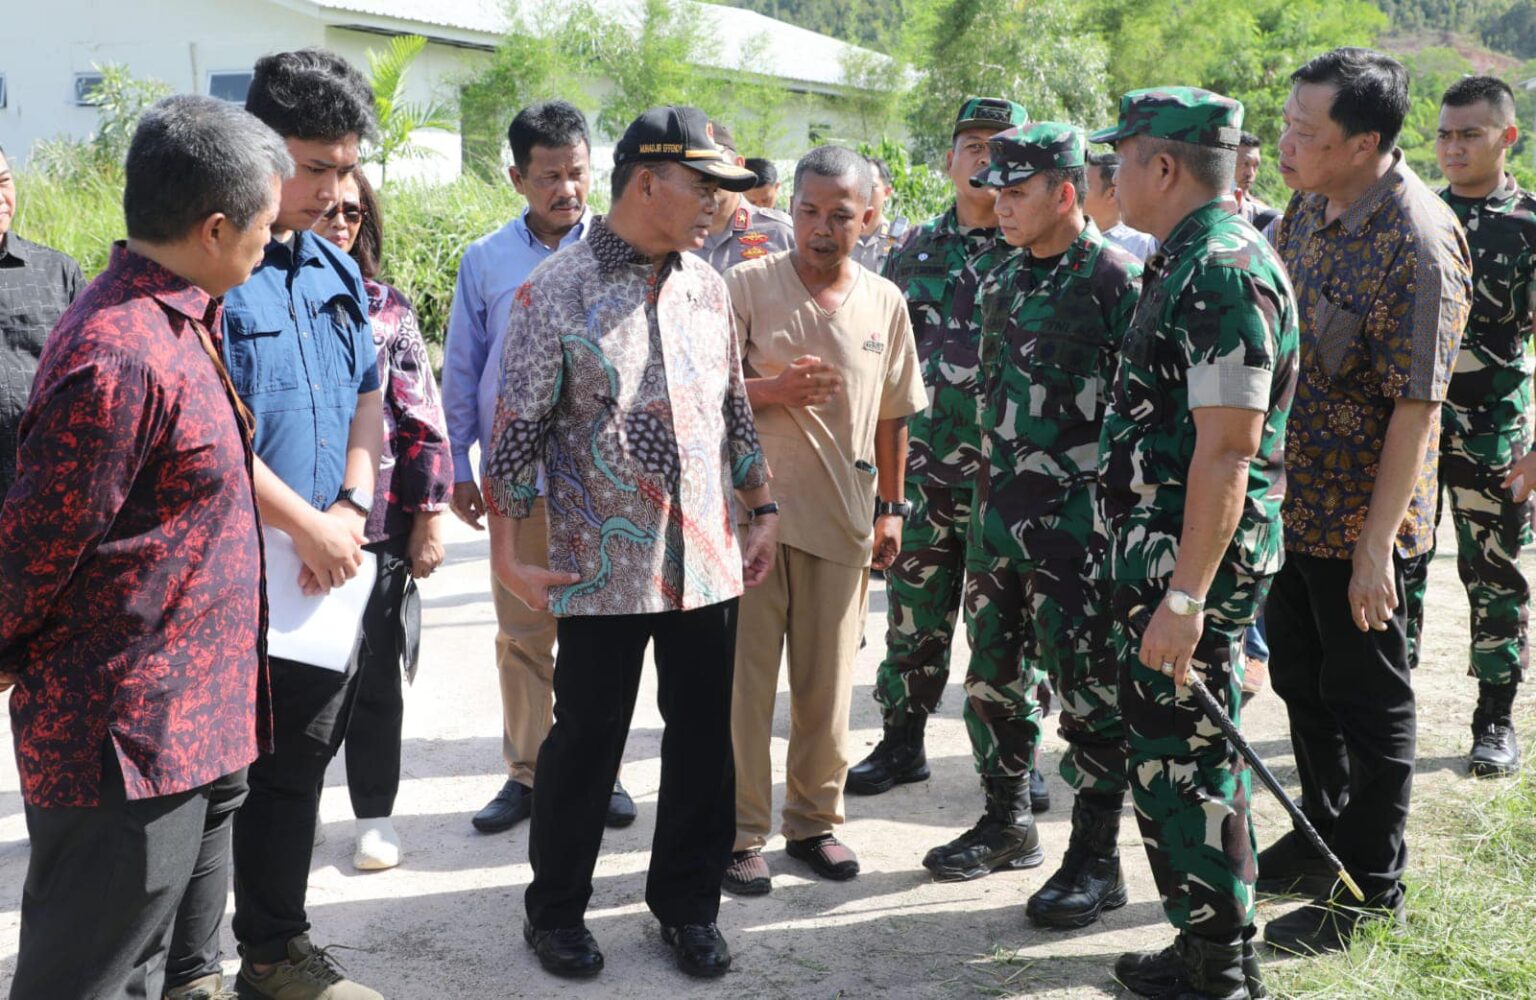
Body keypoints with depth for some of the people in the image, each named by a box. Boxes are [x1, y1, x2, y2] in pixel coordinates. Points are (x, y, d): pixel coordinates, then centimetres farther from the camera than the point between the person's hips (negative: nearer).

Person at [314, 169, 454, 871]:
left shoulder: (386, 305, 5)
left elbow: (422, 418, 5)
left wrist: (430, 514, 0)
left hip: (379, 521, 1)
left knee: (375, 672, 9)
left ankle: (374, 813, 22)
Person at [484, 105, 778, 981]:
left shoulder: (707, 286, 8)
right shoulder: (555, 290, -9)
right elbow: (519, 429, -7)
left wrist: (764, 509, 13)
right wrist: (509, 555, -8)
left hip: (708, 562, 5)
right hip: (604, 570, -5)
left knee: (705, 741, 11)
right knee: (587, 743, 7)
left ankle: (688, 901, 29)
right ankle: (556, 909, 26)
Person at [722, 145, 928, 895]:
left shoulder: (885, 302, 7)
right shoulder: (745, 286, -5)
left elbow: (892, 415, 14)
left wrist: (890, 507, 12)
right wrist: (773, 391, -21)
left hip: (842, 516, 3)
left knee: (828, 683, 10)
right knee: (744, 677, 1)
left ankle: (813, 820, 25)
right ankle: (740, 832, 13)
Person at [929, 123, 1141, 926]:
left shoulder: (1116, 280, -12)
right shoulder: (1005, 280, 12)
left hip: (1077, 519, -8)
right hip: (998, 510, 8)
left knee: (1088, 690, 1)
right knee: (994, 679, 15)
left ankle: (1096, 861, 12)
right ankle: (1007, 823, 32)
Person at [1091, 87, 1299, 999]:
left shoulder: (1223, 271, -18)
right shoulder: (1191, 260, 14)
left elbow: (1227, 449, -23)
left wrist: (1185, 595, -24)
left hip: (1193, 563, -10)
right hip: (1163, 551, 10)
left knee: (1183, 759, -1)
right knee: (1175, 746, 16)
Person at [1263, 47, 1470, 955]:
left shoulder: (1419, 242, -23)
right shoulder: (1311, 208, 4)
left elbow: (1416, 406, -23)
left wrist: (1376, 545, -23)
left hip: (1362, 521, -8)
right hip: (1293, 501, 8)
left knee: (1368, 700, 5)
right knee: (1300, 678, 20)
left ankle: (1370, 891, 21)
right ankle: (1324, 835, 40)